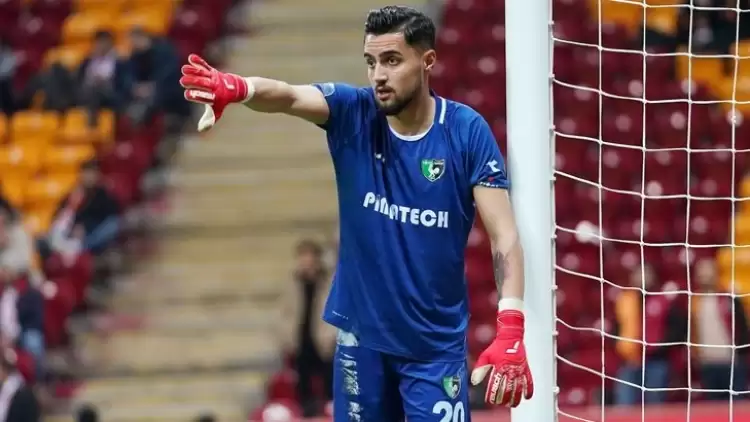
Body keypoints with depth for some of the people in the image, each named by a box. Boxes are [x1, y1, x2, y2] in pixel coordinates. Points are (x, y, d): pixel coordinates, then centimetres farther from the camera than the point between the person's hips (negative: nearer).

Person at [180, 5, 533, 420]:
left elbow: (504, 237, -14)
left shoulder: (467, 132, -10)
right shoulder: (353, 112, -6)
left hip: (436, 344, -2)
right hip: (361, 334, 2)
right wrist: (237, 89, -50)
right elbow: (288, 96, -27)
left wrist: (511, 331, -28)